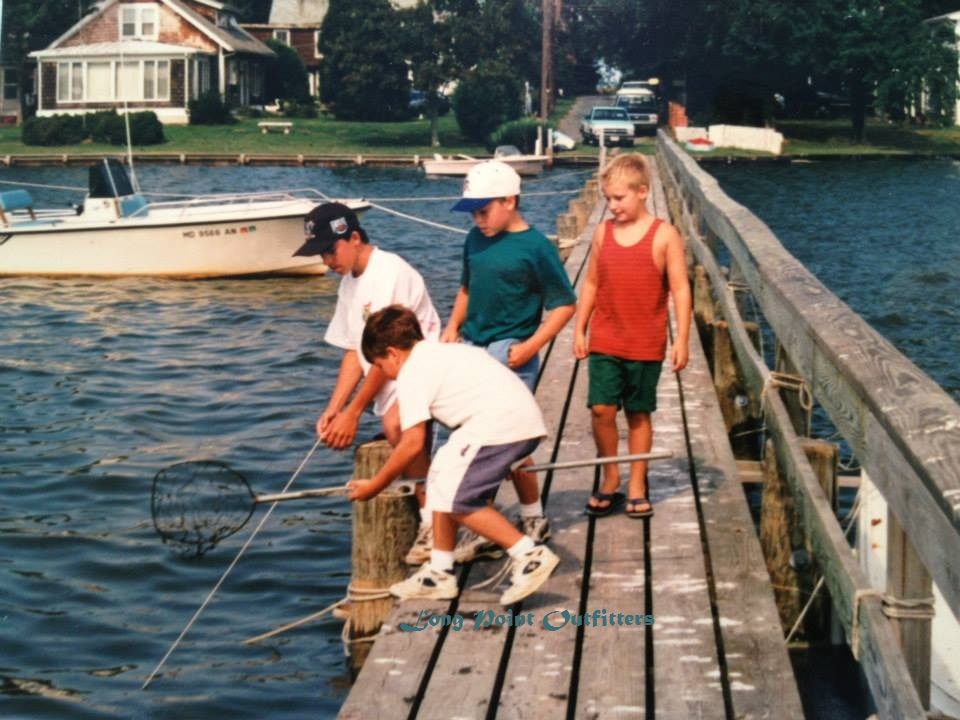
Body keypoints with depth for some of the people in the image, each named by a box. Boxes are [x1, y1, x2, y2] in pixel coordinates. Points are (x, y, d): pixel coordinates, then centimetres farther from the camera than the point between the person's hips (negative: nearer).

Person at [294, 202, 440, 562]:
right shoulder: (349, 283, 13)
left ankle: (433, 518, -25)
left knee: (396, 422, -35)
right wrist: (333, 409, 2)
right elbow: (355, 353, 13)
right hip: (392, 388, 10)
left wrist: (353, 411, -15)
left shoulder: (390, 273, -16)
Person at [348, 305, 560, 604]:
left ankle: (529, 554, -6)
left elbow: (413, 443, -4)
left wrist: (374, 486, 6)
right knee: (443, 485, 17)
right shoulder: (443, 352, 26)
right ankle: (439, 573, 24)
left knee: (456, 500, -5)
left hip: (499, 424, -10)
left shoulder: (411, 373, -1)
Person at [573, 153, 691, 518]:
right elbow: (591, 284, 11)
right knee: (602, 409, -6)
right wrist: (579, 330, 9)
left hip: (646, 345, -2)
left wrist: (682, 339, -8)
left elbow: (680, 289, -5)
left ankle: (636, 485, 21)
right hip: (604, 341, 2)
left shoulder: (664, 235, -6)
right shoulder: (603, 232, 4)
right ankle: (610, 478, 14)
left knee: (638, 414, 8)